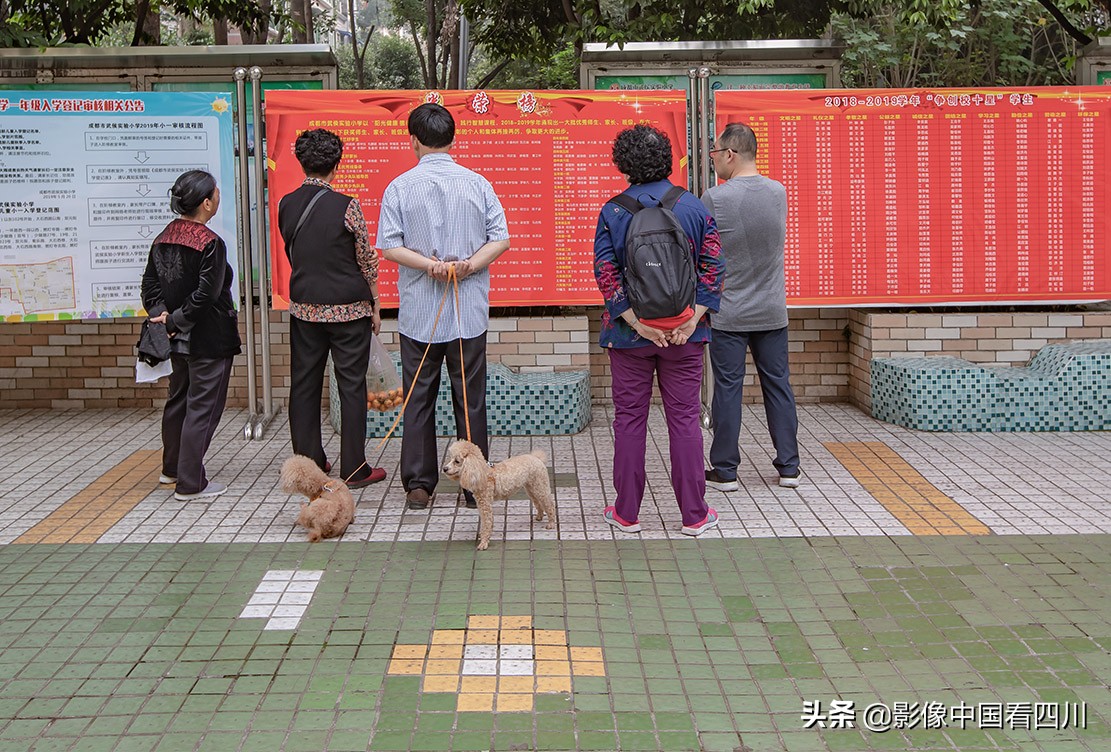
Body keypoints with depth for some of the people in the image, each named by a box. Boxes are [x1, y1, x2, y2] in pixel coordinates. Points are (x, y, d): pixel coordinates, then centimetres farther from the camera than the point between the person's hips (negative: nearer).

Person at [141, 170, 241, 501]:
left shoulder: (163, 239, 6)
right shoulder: (210, 244, -17)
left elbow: (150, 286, 5)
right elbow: (206, 295, -21)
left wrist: (162, 315, -6)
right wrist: (174, 320, -13)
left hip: (179, 338, 8)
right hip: (208, 339, -8)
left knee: (178, 400, 21)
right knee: (202, 407, 0)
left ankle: (172, 468, 36)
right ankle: (190, 483, 3)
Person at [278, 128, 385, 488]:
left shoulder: (286, 205, 0)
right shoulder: (346, 206, -13)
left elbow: (291, 254, 10)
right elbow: (367, 260, -7)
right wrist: (375, 304, 4)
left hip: (303, 307, 4)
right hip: (348, 308, -4)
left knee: (304, 384, 12)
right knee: (351, 386, 2)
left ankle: (309, 462, 20)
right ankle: (354, 469, 6)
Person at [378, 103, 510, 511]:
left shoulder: (400, 187, -3)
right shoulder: (477, 184, 1)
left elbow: (389, 246, -10)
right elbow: (500, 239, -4)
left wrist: (429, 265, -11)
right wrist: (469, 265, -11)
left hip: (418, 312, -1)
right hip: (469, 312, 1)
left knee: (419, 399, 8)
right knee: (471, 399, 8)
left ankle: (419, 485, 11)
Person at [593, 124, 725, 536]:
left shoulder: (613, 211, -4)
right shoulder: (694, 207, 0)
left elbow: (606, 274, -11)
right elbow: (713, 266, -5)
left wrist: (637, 323, -11)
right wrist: (692, 318, -8)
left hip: (628, 333, -1)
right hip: (684, 332, 1)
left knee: (629, 418, 8)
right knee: (684, 417, 7)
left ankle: (627, 513, 15)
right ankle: (694, 514, 12)